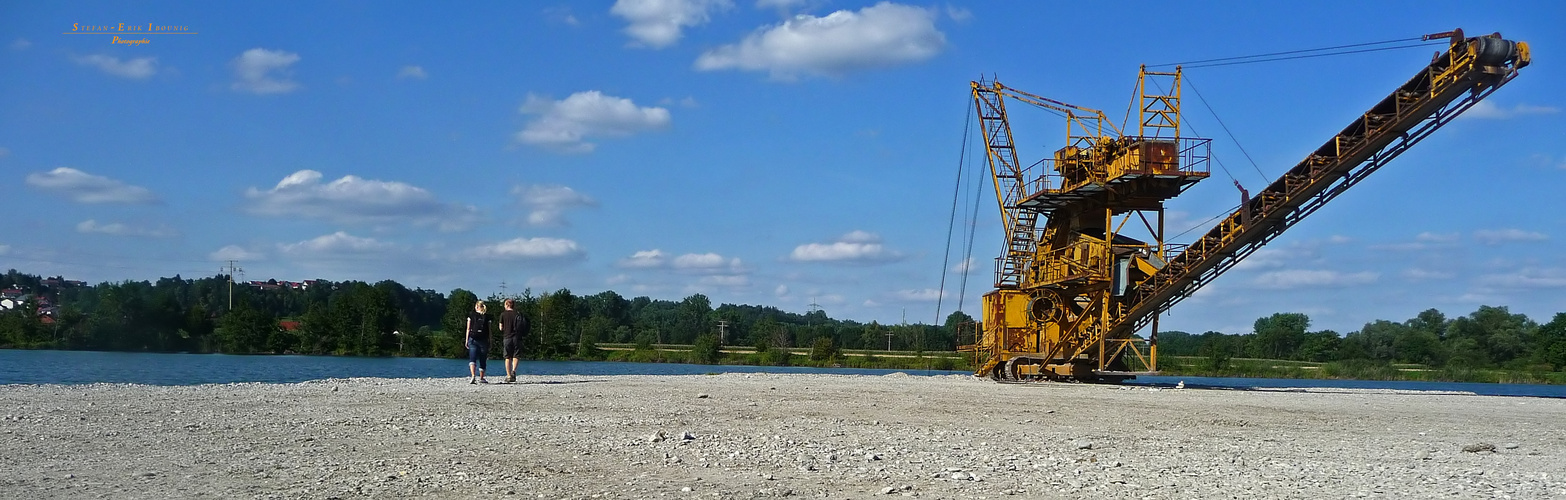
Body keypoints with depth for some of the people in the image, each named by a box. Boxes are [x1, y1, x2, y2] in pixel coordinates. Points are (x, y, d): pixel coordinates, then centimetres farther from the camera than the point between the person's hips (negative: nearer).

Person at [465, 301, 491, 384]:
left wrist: (467, 340, 6)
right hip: (483, 340, 1)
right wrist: (490, 342, 8)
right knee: (482, 360, 10)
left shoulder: (471, 315, 3)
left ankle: (472, 376, -24)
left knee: (472, 358, -4)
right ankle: (481, 378, 16)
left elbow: (468, 329, 2)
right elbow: (489, 331, 3)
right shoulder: (487, 317, 4)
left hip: (473, 339, -1)